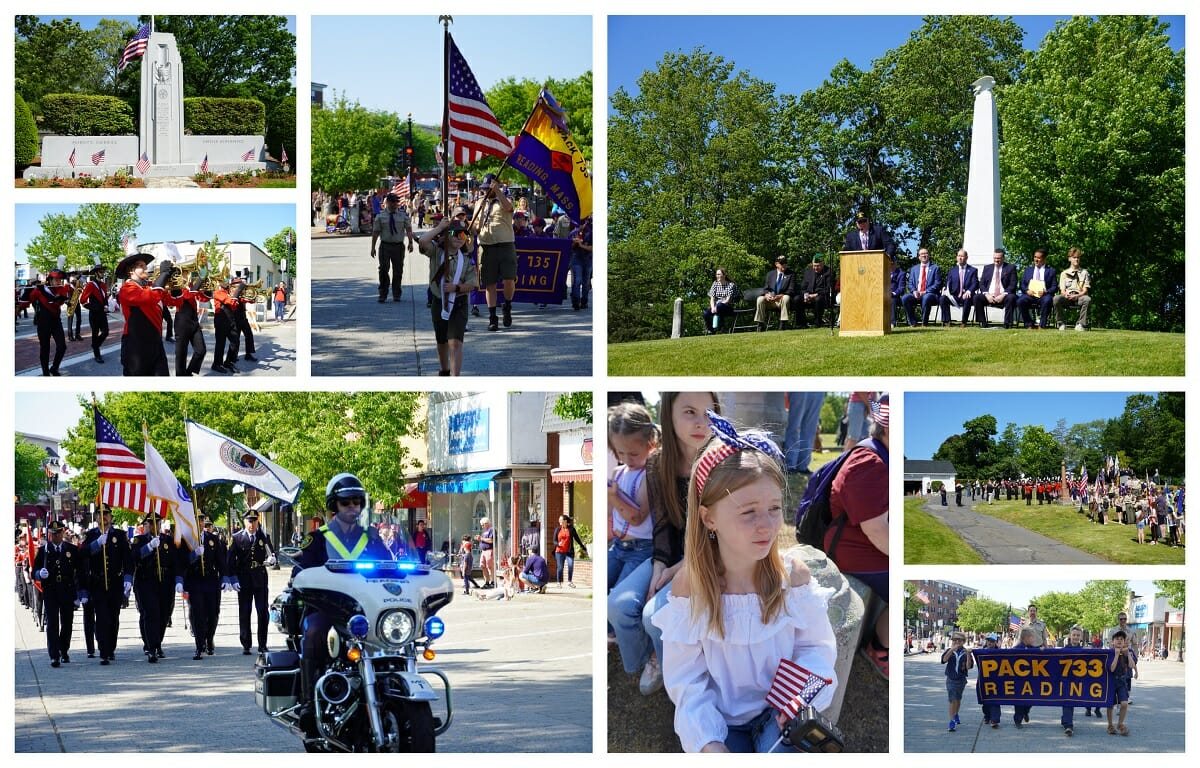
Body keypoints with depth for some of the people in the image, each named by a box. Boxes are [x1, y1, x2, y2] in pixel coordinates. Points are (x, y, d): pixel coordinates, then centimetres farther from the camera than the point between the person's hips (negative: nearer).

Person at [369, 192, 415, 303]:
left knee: (398, 271, 5)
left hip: (399, 246, 1)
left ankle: (396, 294, 16)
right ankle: (383, 295, 2)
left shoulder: (403, 216, 8)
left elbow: (408, 229, 1)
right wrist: (373, 247, -2)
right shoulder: (380, 217, 4)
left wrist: (410, 242, -13)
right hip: (385, 246, -1)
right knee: (383, 270, -6)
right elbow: (375, 232, 3)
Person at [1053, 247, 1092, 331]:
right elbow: (1062, 290, 9)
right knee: (1056, 298, -34)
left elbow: (1085, 290, 6)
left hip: (1079, 297, 0)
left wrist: (1077, 296, -15)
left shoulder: (1084, 273, 16)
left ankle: (1080, 324, -26)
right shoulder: (1064, 273, 18)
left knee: (1087, 299, -37)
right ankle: (1060, 323, -21)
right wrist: (1066, 294, -16)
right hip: (1067, 297, 0)